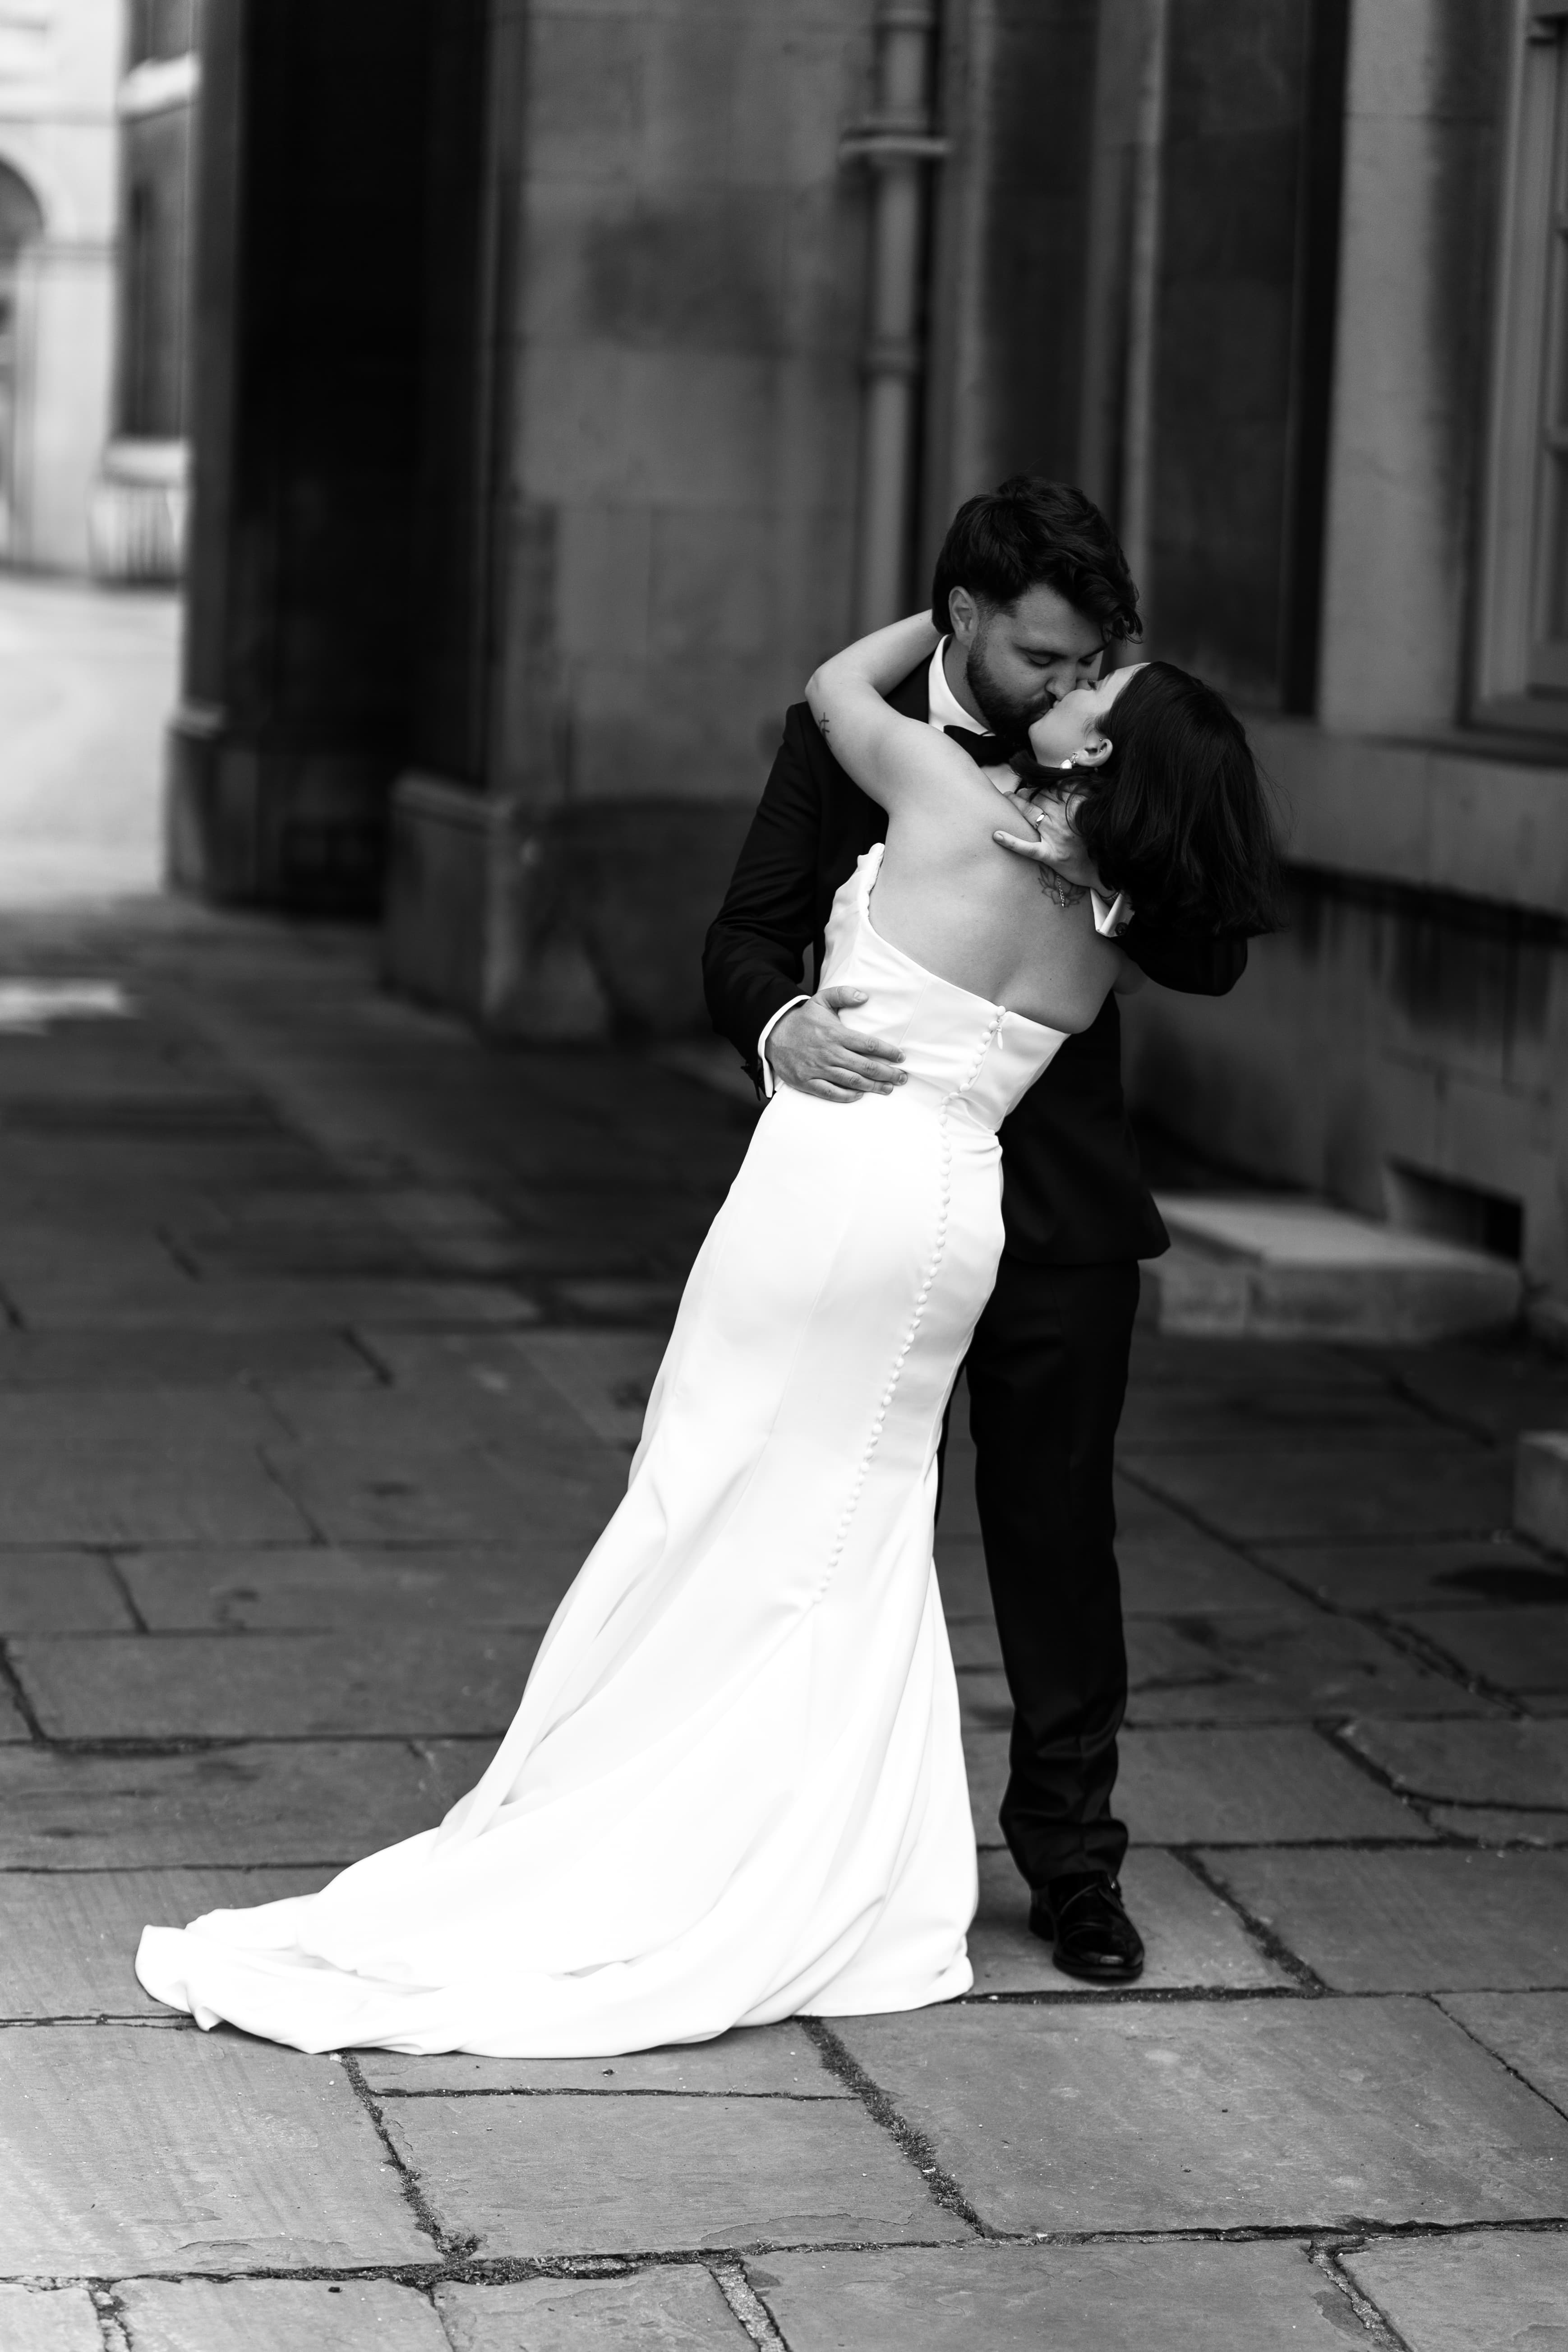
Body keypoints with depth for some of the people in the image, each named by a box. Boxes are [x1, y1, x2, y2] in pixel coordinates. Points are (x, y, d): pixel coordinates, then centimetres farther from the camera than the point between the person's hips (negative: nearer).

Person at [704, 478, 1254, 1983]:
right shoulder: (845, 738, -3)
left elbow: (1212, 964, -5)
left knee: (1057, 1535, 5)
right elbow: (744, 937, -6)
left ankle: (1071, 1860, 15)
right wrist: (779, 1024, -29)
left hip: (1058, 1211, 0)